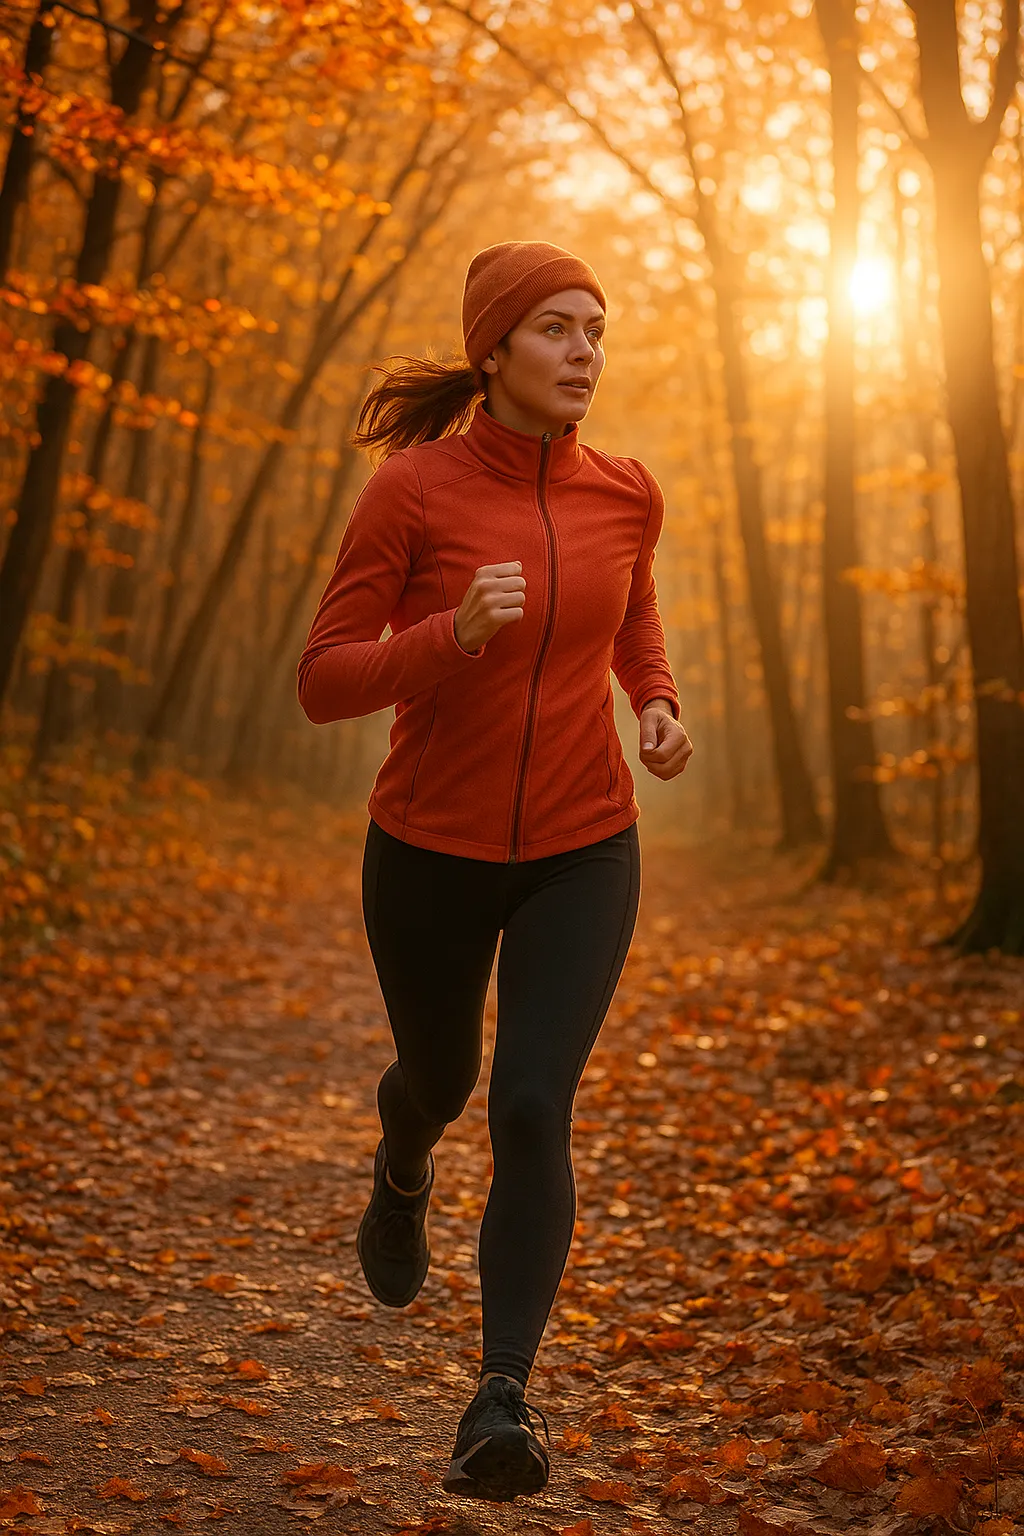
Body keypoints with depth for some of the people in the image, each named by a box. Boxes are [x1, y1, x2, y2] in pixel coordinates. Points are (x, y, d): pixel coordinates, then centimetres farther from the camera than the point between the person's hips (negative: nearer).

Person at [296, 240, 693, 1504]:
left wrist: (659, 707, -1)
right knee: (440, 1078, 22)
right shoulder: (408, 489, -14)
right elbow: (322, 686, -14)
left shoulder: (624, 492, -4)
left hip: (582, 854, 1)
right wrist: (455, 634, -32)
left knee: (533, 1108, -18)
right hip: (431, 850, -1)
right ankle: (404, 1170, 59)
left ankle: (501, 1404, -15)